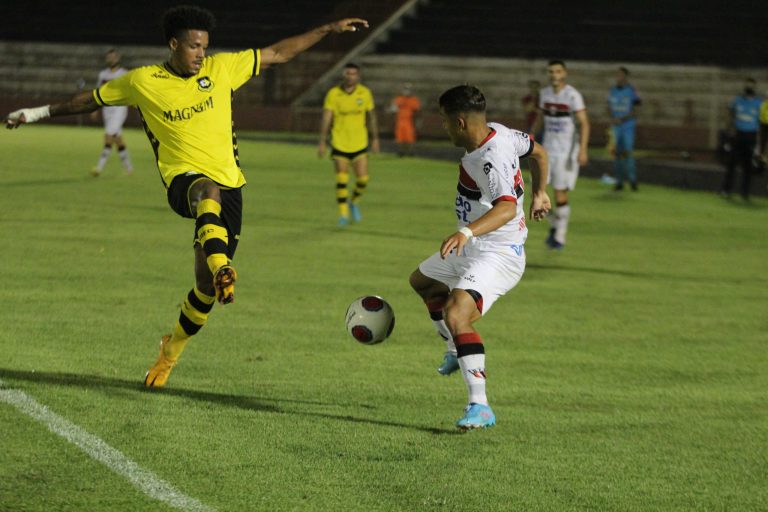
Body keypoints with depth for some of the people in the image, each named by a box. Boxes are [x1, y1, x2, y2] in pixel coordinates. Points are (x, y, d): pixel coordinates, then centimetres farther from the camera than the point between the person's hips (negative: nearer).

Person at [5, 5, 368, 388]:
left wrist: (329, 29, 11)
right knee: (209, 192, -43)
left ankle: (171, 350, 26)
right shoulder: (142, 82, 3)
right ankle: (222, 270, -65)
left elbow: (278, 54, 13)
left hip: (229, 185, 3)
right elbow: (92, 99, 16)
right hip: (183, 181, -3)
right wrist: (40, 113, 21)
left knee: (206, 287, 1)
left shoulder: (221, 68, 7)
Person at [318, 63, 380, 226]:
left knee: (362, 179, -1)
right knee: (341, 180, -5)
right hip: (339, 144, -2)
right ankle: (343, 213, 6)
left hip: (359, 145, 2)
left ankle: (354, 202, 27)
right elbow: (326, 119, -8)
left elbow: (372, 116, 9)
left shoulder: (365, 93, -2)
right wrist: (322, 142, -12)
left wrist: (375, 139, 10)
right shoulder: (333, 94, -8)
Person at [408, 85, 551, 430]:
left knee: (455, 314, -32)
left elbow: (507, 207, -46)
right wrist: (539, 193, 34)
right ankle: (458, 351, 51)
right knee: (422, 281, 31)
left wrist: (468, 232, -59)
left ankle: (480, 407, -34)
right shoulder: (500, 133, -1)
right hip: (472, 249, 11)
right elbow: (538, 152, 18)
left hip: (497, 256, -11)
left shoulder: (490, 159, -30)